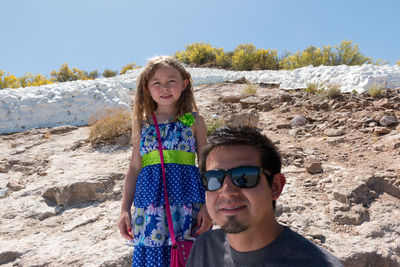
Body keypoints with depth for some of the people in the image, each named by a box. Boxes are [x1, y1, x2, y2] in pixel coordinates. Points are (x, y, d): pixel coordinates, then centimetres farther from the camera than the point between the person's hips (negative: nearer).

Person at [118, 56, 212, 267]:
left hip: (186, 199, -1)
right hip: (150, 203, 2)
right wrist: (124, 209, 8)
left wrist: (207, 205, -5)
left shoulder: (194, 121, 4)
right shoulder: (143, 123, 10)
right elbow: (134, 168, 11)